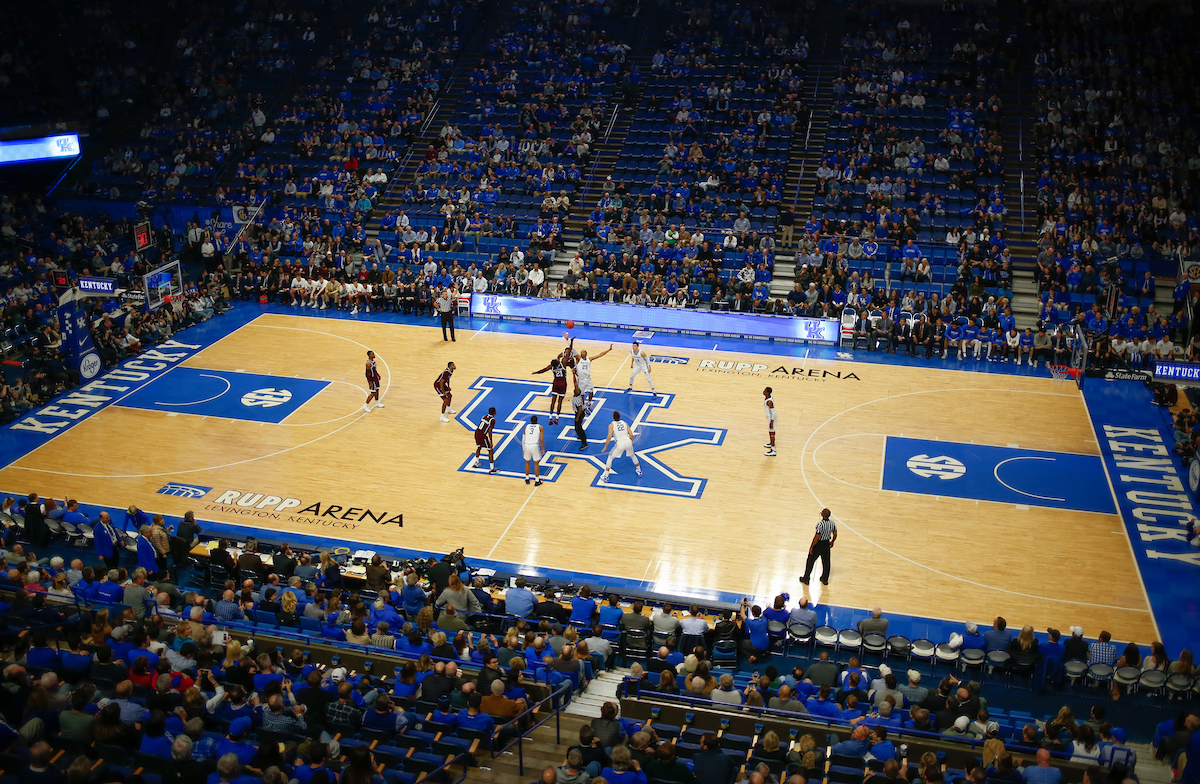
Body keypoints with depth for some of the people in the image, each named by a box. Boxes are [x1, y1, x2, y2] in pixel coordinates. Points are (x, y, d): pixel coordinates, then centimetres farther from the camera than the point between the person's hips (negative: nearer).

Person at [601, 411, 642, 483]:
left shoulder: (611, 425, 4)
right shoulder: (624, 423, 16)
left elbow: (609, 437, -6)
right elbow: (631, 435, 11)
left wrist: (605, 447, 4)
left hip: (620, 443, -4)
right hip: (628, 442, 4)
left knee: (610, 458, 17)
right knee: (632, 455, 34)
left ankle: (605, 476, 15)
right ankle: (639, 471, 46)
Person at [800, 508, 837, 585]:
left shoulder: (820, 524, -28)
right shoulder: (832, 524, -8)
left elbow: (817, 537, -24)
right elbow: (835, 535, 3)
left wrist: (811, 546, -14)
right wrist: (832, 542, 22)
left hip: (818, 544, -6)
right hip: (826, 544, 6)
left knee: (810, 562, 12)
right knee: (826, 562, 20)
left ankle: (806, 579, 24)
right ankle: (825, 579, 34)